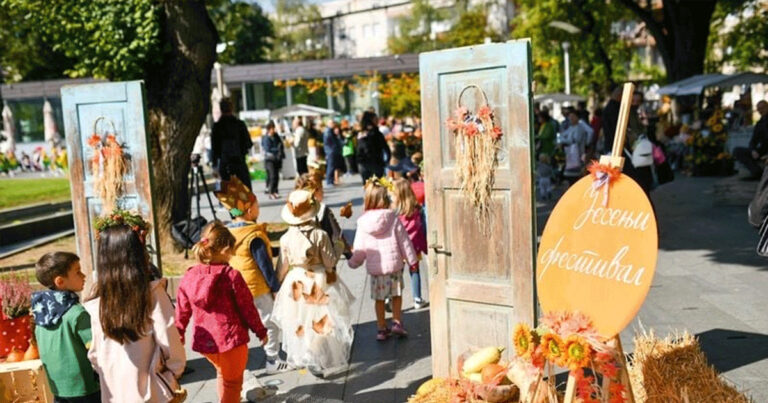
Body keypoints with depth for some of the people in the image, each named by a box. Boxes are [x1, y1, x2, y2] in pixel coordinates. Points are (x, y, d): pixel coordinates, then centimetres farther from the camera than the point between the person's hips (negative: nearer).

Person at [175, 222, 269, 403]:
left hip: (203, 341, 5)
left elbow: (182, 311, 5)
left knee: (222, 372, 31)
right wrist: (261, 331, 3)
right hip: (231, 339, -5)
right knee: (232, 381, 15)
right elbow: (247, 307, -11)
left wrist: (178, 336, 21)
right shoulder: (232, 276, -17)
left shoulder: (188, 277, -3)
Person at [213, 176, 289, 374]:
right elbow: (265, 265, -18)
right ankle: (273, 361, 19)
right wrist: (276, 287, -8)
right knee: (270, 323, 9)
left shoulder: (226, 232, 0)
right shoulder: (254, 236, -22)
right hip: (257, 289, -7)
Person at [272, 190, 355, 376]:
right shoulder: (320, 235, -18)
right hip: (319, 281, -1)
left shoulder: (286, 238, -13)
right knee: (324, 322, 18)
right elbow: (329, 262, -10)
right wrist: (331, 275, 10)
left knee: (301, 325, 17)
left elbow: (283, 267, -4)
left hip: (296, 284, 1)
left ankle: (311, 361, 26)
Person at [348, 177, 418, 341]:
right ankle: (397, 322, 11)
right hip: (394, 263, -1)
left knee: (379, 298, 13)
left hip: (375, 267, 1)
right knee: (396, 294, 17)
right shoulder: (393, 218, -7)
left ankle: (382, 328, 18)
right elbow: (404, 240, -2)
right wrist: (412, 260, 8)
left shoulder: (363, 223, -5)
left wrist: (353, 262, 19)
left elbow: (360, 249, 1)